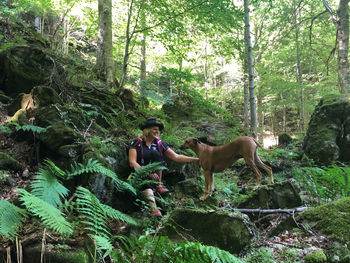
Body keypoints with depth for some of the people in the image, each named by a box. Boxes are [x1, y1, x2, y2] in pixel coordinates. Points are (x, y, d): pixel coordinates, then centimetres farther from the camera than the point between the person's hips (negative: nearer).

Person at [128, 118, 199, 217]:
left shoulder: (159, 144, 8)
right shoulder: (137, 143, -1)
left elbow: (176, 157, 3)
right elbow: (132, 163, -11)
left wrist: (196, 159, -6)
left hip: (155, 175, 3)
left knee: (155, 152, -21)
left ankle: (158, 185, -16)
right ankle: (153, 208, -56)